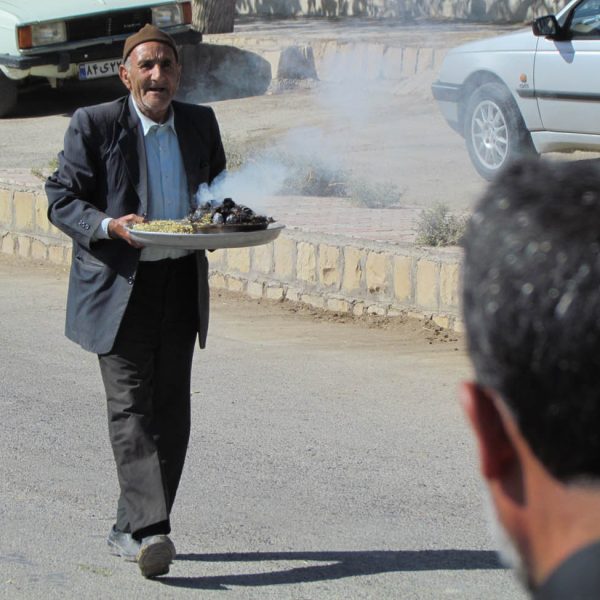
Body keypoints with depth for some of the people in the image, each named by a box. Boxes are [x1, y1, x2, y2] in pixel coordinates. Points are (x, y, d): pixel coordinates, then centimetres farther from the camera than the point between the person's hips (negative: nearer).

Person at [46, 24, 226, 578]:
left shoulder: (200, 124, 9)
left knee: (171, 410, 6)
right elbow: (61, 199, -5)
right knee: (131, 407, -12)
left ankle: (130, 529, 18)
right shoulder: (94, 125, -5)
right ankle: (150, 531, -19)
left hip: (181, 287, 5)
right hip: (119, 286, -5)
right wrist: (110, 225, -22)